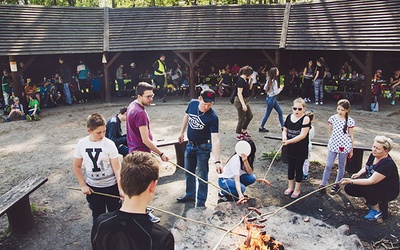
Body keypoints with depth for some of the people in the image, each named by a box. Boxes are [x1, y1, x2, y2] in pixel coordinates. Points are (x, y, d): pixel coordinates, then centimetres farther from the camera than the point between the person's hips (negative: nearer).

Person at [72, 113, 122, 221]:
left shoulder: (109, 144, -16)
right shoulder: (81, 144, -7)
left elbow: (117, 168, -17)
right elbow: (76, 166, 5)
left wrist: (121, 188, -26)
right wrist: (83, 185, -2)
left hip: (111, 186, -2)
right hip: (92, 188, 2)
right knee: (97, 217, 16)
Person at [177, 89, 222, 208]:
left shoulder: (212, 117, -29)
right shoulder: (192, 103, -14)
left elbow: (215, 139, -35)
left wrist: (217, 161, -42)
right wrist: (182, 132, 12)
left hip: (203, 147, -6)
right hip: (190, 144, 6)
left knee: (202, 175, 4)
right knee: (189, 172, 21)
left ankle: (201, 202, 23)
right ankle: (190, 195, 42)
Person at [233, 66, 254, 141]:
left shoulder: (245, 79, 8)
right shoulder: (240, 80, -20)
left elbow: (249, 88, 21)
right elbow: (239, 93, -23)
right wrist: (243, 104, -26)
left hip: (245, 101, 10)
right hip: (240, 101, -10)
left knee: (250, 116, 18)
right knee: (242, 119, 0)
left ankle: (244, 130, 33)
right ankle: (238, 135, 14)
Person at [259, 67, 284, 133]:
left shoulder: (269, 80, 4)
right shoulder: (274, 81, -22)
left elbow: (265, 88, 11)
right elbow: (276, 92, -23)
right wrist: (280, 89, -6)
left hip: (273, 99, 9)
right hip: (271, 99, -9)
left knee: (280, 112, 13)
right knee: (267, 114, 5)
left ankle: (282, 126, 19)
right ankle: (261, 127, 17)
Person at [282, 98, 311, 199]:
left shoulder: (305, 119, -15)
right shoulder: (289, 117, 1)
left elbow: (303, 135, -22)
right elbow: (285, 130, 10)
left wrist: (289, 141, -26)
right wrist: (284, 137, -13)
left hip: (301, 149, -5)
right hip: (290, 148, 5)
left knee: (298, 168, 9)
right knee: (290, 167, 17)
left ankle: (297, 189, 25)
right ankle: (290, 187, 34)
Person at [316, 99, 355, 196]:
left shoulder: (350, 121, -8)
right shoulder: (332, 118, -2)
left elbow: (351, 135, -1)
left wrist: (351, 149, 2)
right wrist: (336, 137, 5)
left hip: (344, 146, -2)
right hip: (333, 145, 2)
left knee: (341, 166, 12)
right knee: (328, 165, 3)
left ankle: (337, 185, 28)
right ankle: (323, 185, 10)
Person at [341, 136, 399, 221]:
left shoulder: (388, 164, -29)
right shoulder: (373, 155, -5)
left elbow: (371, 181, -32)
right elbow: (365, 168, 14)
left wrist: (351, 181, -35)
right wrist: (359, 173, -9)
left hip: (388, 192, -8)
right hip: (374, 186, 8)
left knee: (364, 188, -34)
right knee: (348, 188, -8)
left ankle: (377, 211, -7)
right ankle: (376, 200, 11)